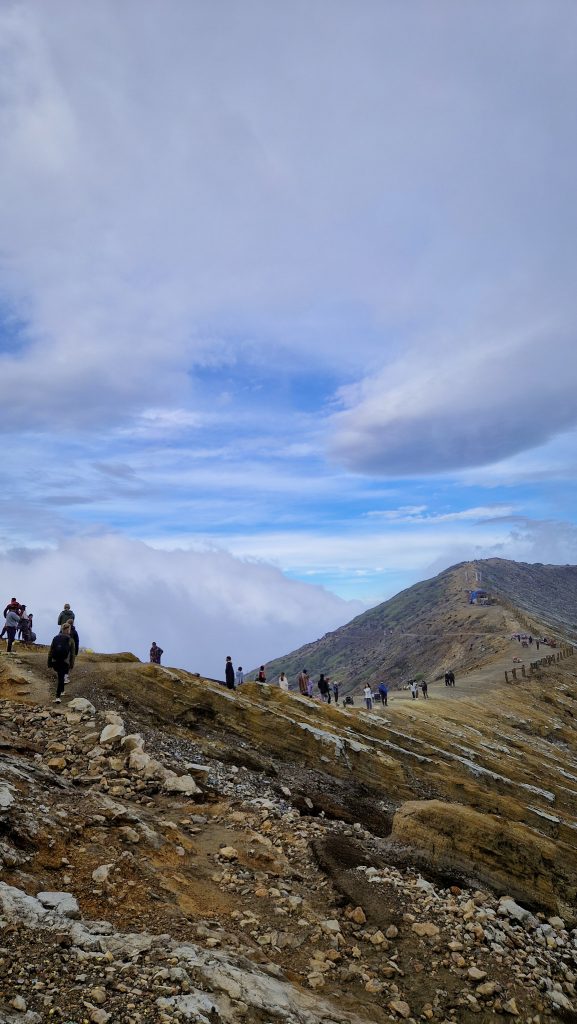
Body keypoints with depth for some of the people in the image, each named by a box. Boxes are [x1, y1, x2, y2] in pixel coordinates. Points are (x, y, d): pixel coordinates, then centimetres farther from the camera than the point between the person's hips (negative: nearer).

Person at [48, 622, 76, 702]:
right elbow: (72, 654, -3)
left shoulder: (55, 638, 5)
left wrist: (49, 663, 12)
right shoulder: (70, 640, -3)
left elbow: (50, 652, 6)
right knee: (61, 678, 4)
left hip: (55, 662, 3)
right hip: (65, 663, -3)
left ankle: (61, 691, 35)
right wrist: (71, 666, 4)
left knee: (60, 677, 25)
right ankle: (58, 697, -3)